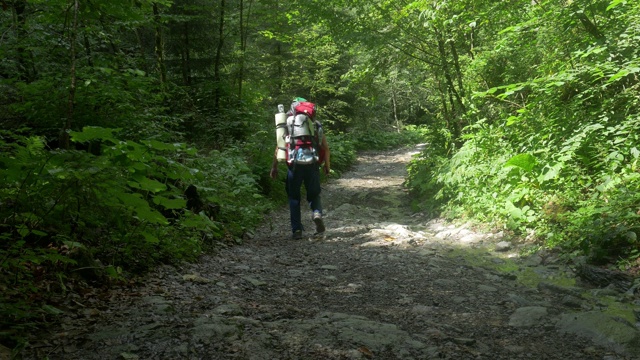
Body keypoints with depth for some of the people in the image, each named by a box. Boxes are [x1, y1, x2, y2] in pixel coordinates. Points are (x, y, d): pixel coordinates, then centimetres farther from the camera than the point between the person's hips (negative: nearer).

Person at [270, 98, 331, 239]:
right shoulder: (316, 124, 10)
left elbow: (278, 149, 1)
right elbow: (326, 147, 7)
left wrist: (274, 167, 8)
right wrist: (327, 164, 18)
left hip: (294, 165, -1)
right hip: (312, 165, 1)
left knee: (294, 198, 12)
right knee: (314, 195, 16)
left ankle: (296, 230, 9)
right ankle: (317, 213, -15)